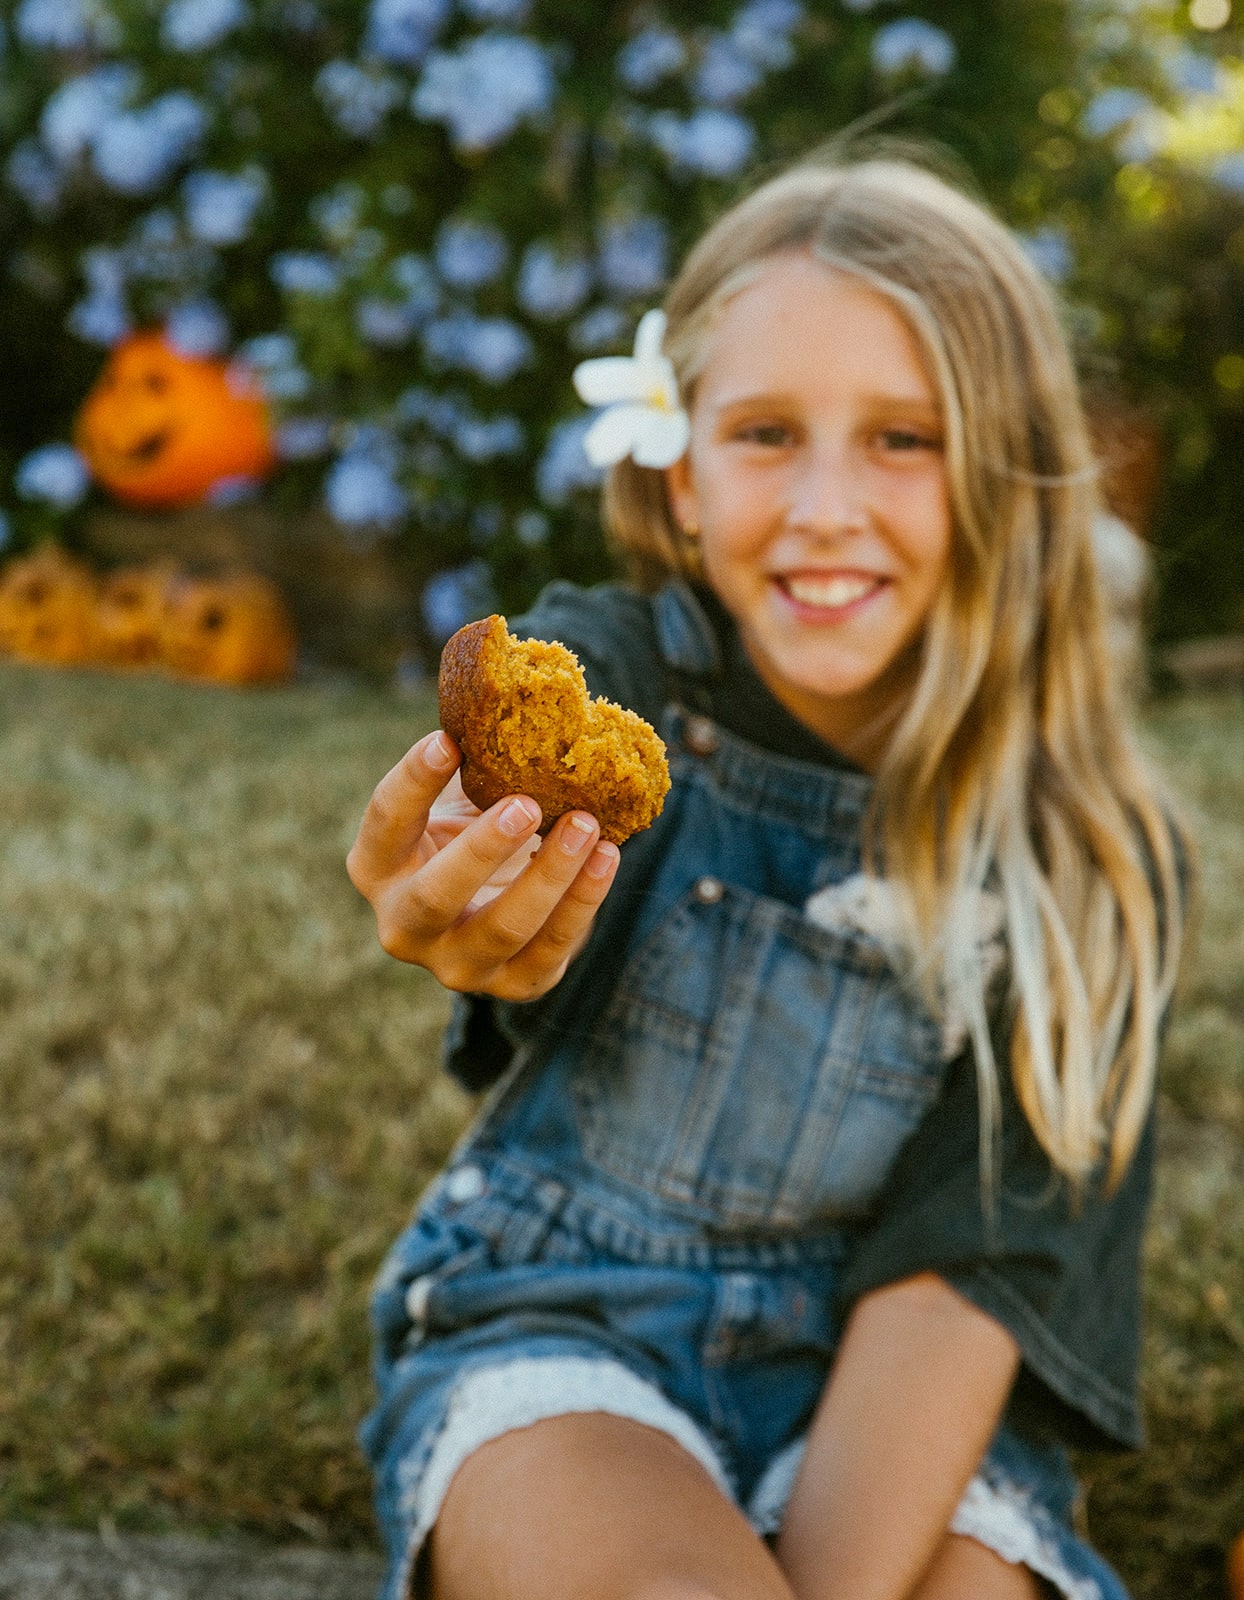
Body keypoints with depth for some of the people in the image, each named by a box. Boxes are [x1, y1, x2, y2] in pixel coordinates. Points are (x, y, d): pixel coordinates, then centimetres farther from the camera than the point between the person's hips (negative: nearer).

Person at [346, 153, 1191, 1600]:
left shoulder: (1092, 860, -6)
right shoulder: (608, 669, -8)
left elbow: (972, 1259, -11)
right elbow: (520, 787, -32)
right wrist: (459, 904, -56)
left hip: (876, 1394, 2)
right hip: (560, 1329, -1)